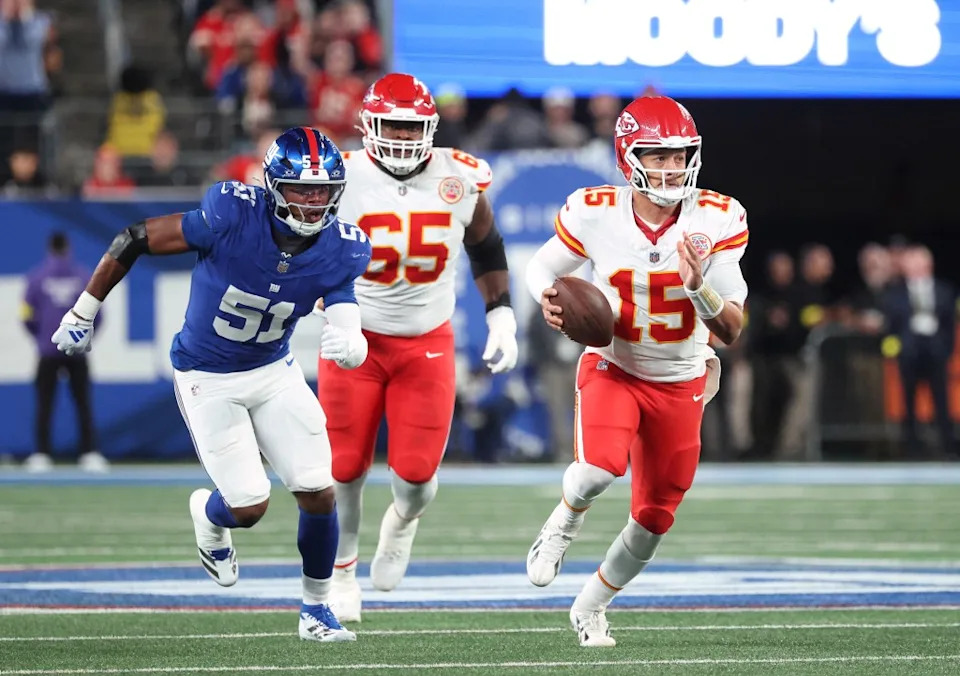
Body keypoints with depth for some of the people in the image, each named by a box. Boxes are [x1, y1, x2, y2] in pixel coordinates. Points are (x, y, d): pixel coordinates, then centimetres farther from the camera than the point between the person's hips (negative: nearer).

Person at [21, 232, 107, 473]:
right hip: (77, 352, 1)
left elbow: (28, 317, -1)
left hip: (48, 351, -1)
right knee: (83, 405, 5)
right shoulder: (84, 275, 1)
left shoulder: (36, 277, -1)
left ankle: (41, 456, -1)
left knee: (44, 405, 4)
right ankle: (90, 455, -1)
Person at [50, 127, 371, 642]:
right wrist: (83, 314, -8)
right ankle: (209, 514, 31)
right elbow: (134, 240, -17)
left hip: (274, 370, 4)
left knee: (319, 494, -3)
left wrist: (349, 344, -44)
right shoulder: (233, 216, -27)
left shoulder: (339, 249, -15)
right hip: (207, 379, -3)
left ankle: (315, 610, 20)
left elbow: (347, 323, -17)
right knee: (249, 507, -8)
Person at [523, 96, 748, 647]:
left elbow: (732, 331, -16)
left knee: (654, 517, 10)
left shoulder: (717, 221, -17)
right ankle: (565, 521, 5)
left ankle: (591, 607, 36)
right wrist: (549, 298, -20)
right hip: (612, 368, -2)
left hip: (681, 384, 2)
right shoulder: (595, 214, -17)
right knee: (602, 466, -31)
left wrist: (698, 287, -35)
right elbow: (543, 266, 3)